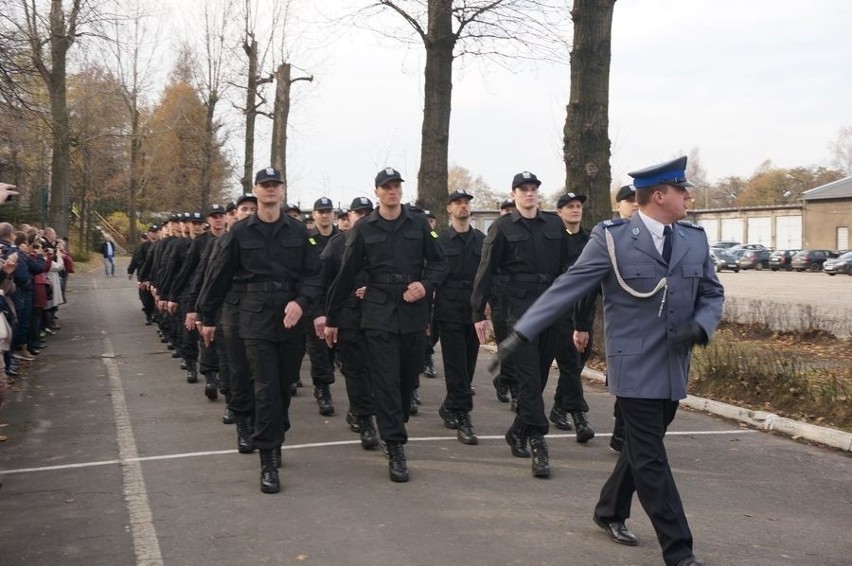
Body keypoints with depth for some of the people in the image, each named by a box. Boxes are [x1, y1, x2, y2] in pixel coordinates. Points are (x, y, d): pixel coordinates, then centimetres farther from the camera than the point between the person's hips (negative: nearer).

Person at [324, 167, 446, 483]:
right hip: (379, 314, -2)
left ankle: (393, 429, 28)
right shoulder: (363, 229, 3)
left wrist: (426, 284, -10)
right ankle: (395, 448, -5)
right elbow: (346, 276, 5)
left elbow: (437, 261, 11)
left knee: (409, 377, 8)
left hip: (414, 312, 2)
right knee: (386, 381, -6)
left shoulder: (419, 223, 6)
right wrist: (331, 318, 8)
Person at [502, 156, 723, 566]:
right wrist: (522, 333, -17)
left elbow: (713, 295, 13)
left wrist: (700, 327, -9)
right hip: (635, 368, -6)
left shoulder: (695, 239, 6)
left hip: (675, 369, 6)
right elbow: (567, 287, -12)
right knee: (651, 459, -3)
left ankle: (610, 512, 40)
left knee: (641, 450, 18)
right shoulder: (612, 238, -10)